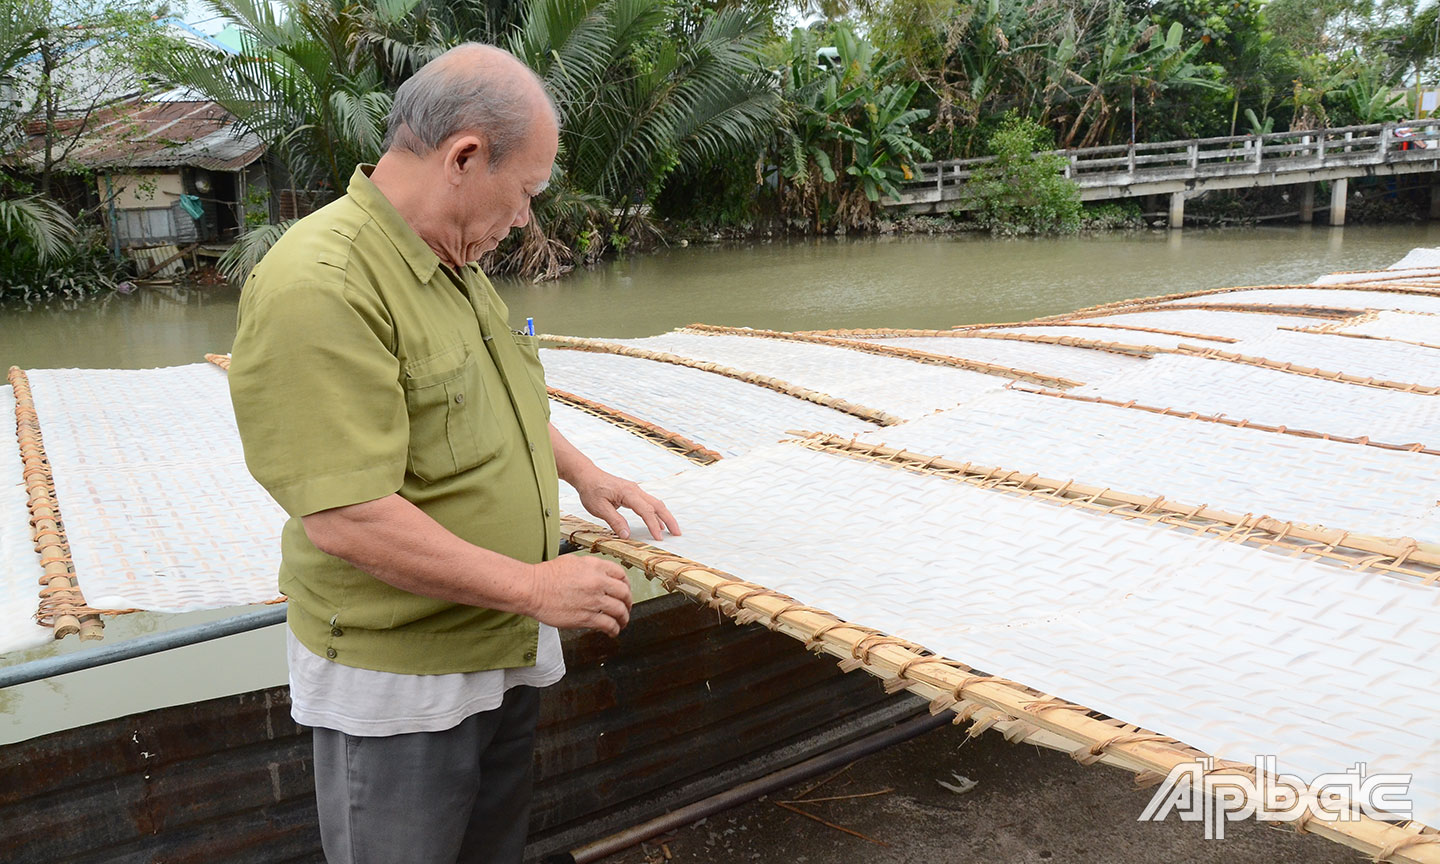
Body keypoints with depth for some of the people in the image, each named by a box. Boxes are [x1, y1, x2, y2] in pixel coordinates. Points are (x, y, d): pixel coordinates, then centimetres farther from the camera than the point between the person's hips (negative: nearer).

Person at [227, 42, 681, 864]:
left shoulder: (455, 265, 4)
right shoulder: (320, 287, -27)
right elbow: (343, 519, -30)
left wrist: (584, 472, 11)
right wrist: (533, 586, -24)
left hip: (506, 653, 9)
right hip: (396, 685, -8)